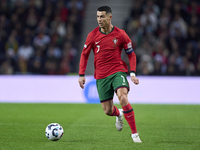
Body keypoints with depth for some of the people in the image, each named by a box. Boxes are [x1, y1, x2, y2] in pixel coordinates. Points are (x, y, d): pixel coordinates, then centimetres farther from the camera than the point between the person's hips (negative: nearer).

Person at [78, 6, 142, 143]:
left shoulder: (120, 34, -4)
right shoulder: (93, 35, 0)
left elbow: (131, 54, 5)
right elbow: (84, 54, 10)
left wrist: (133, 73, -6)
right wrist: (82, 75, 3)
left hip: (118, 71, -2)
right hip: (101, 76, 2)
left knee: (123, 97, -27)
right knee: (108, 111, 2)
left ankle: (134, 133, -17)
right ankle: (119, 114, 42)